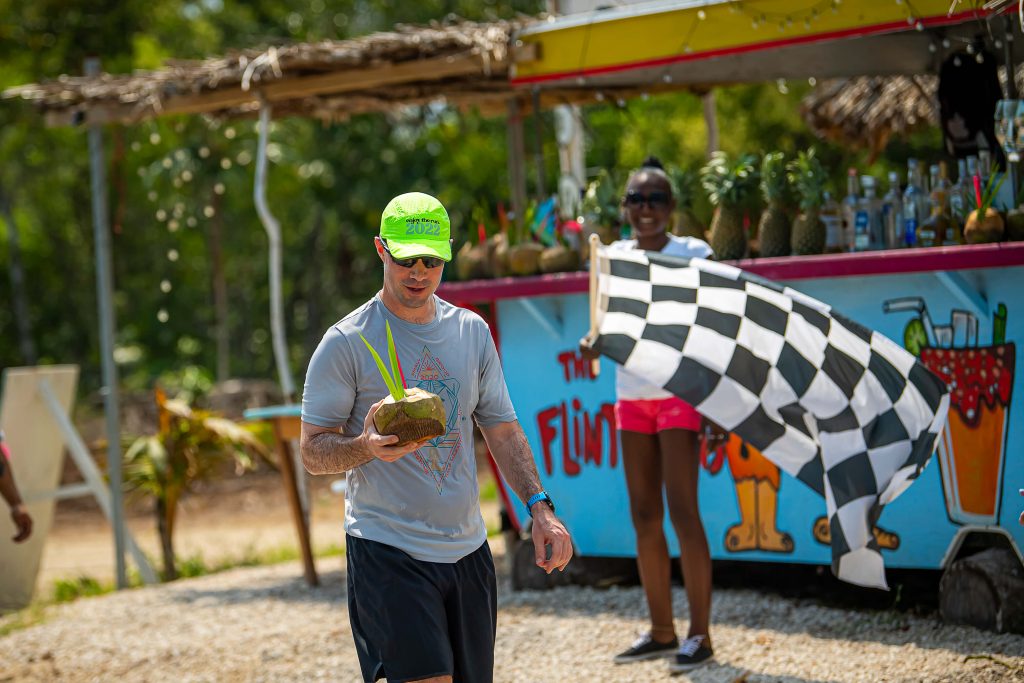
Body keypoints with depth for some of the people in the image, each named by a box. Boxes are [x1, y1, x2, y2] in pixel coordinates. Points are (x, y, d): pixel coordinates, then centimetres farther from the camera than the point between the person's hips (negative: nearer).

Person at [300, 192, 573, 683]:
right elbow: (313, 450, -6)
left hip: (466, 548, 6)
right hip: (386, 548, -6)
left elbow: (501, 429, 15)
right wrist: (366, 447, -27)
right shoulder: (346, 343, -6)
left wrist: (539, 507, 2)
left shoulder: (472, 332, 10)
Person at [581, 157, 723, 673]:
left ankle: (700, 634, -4)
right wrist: (595, 341, -10)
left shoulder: (693, 255, -4)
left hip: (679, 395, -6)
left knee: (682, 511, -9)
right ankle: (662, 631, 16)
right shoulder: (615, 258, 9)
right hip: (631, 395, 6)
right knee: (644, 514, 7)